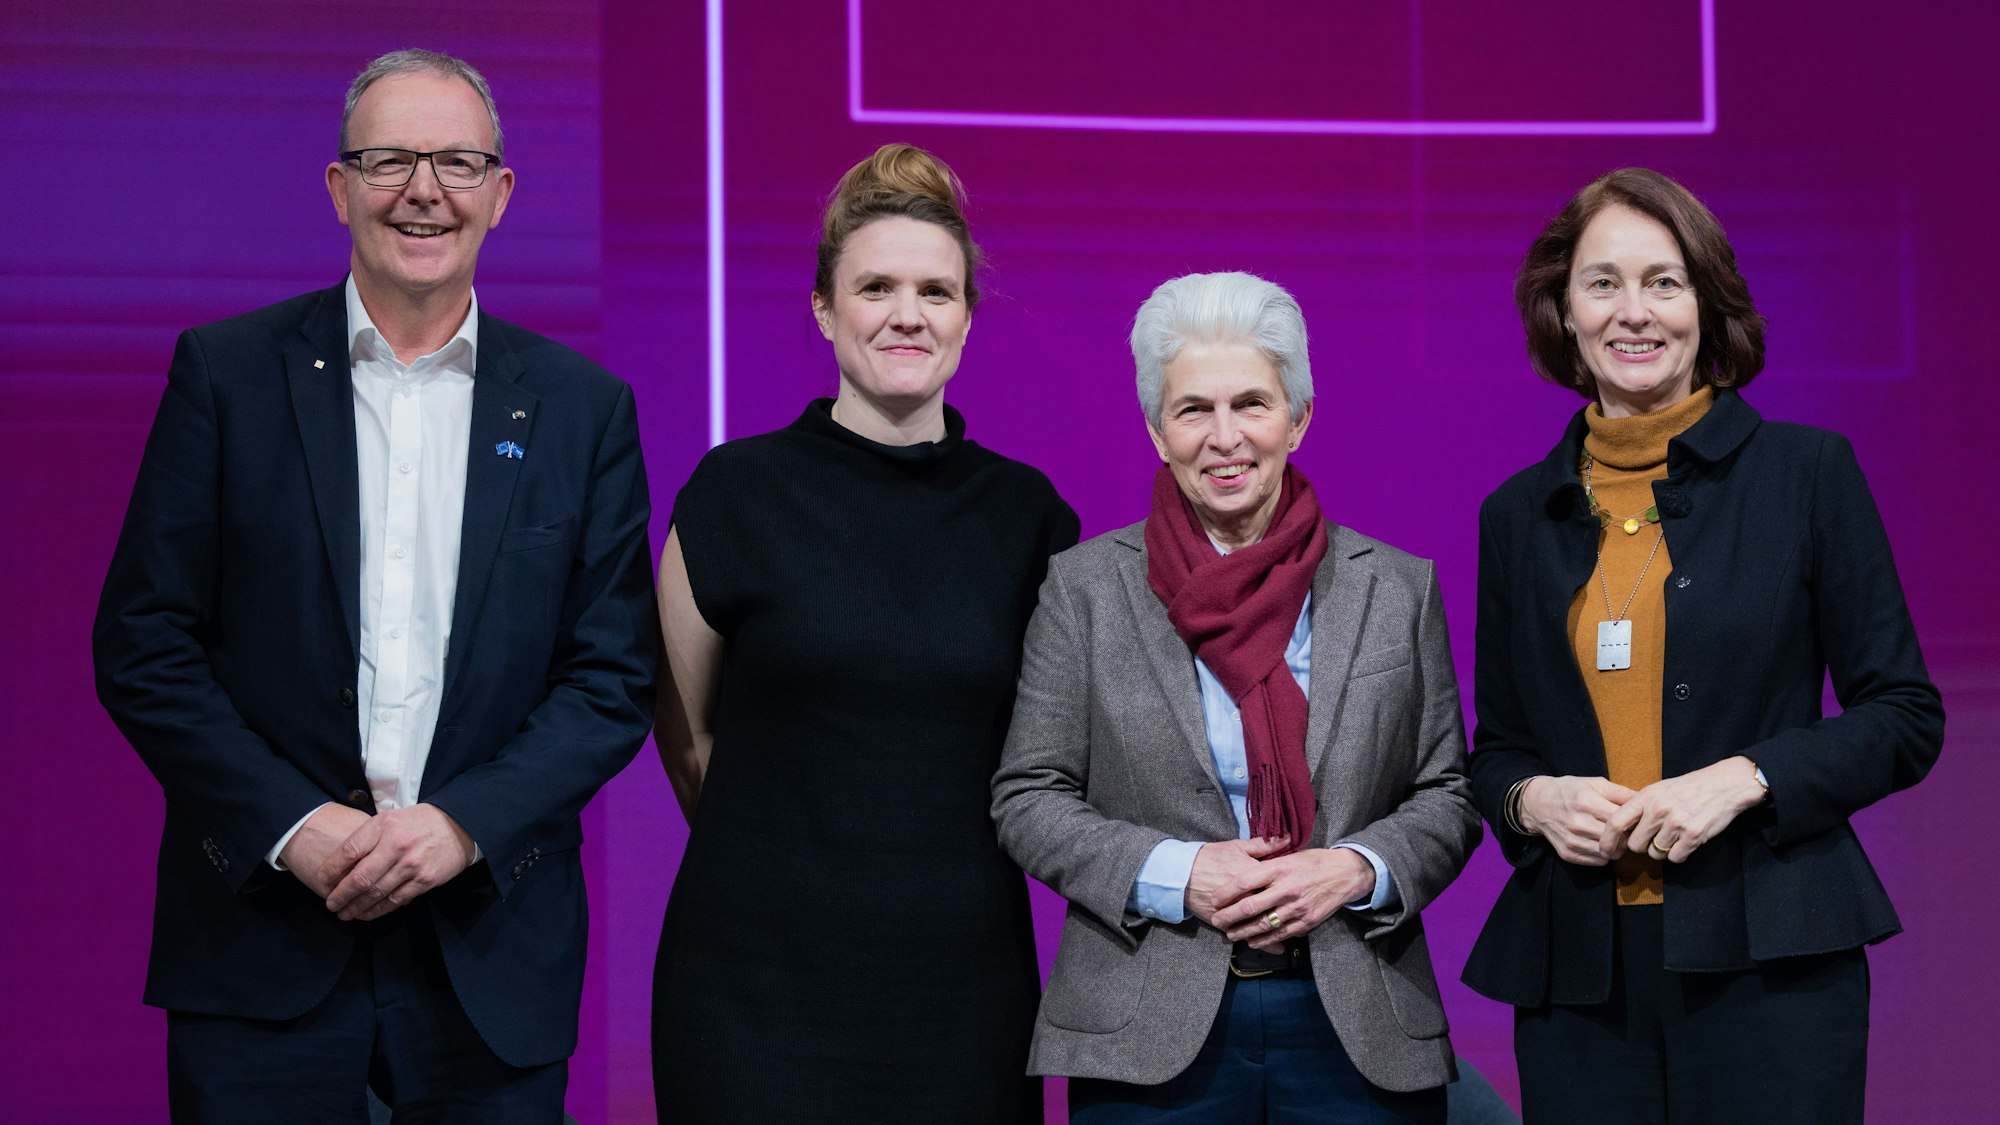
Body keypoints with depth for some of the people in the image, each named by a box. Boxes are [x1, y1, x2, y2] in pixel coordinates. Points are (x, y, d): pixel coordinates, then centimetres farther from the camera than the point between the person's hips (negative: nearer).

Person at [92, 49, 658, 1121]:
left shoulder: (582, 406, 5)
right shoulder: (227, 370, 2)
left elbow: (616, 673, 3)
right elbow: (141, 642, 0)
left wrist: (467, 823, -10)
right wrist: (289, 825, -11)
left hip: (492, 943, 1)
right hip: (262, 933, -1)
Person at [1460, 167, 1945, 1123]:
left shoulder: (1806, 471, 2)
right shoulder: (1519, 515, 10)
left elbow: (1906, 718, 1)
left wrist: (1745, 778, -13)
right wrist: (1532, 798, -6)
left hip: (1768, 965, -2)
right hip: (1575, 975, 3)